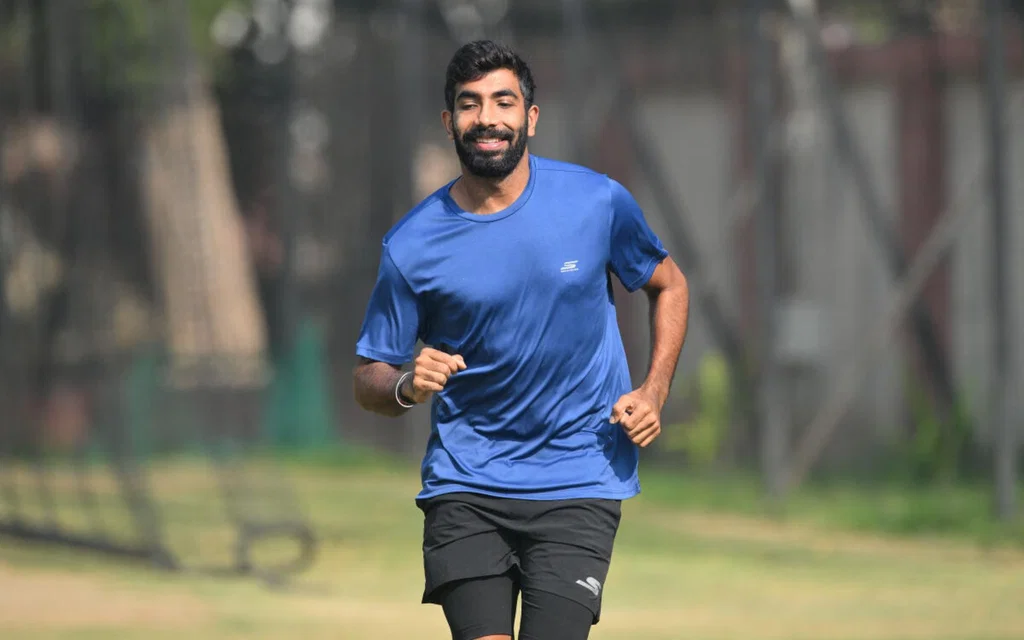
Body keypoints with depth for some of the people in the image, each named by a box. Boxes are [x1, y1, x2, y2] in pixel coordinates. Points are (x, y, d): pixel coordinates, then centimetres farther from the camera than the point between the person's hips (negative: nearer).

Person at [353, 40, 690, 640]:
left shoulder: (599, 202, -3)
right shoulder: (411, 245, -5)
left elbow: (669, 285, 15)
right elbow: (370, 377, 5)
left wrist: (654, 391, 1)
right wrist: (406, 387, -19)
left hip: (579, 483, 0)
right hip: (463, 485, 0)